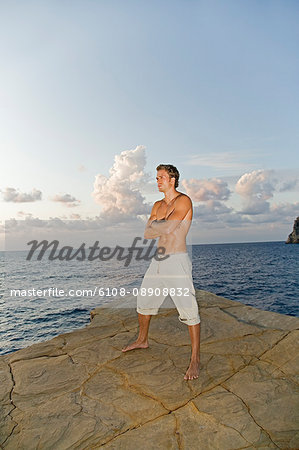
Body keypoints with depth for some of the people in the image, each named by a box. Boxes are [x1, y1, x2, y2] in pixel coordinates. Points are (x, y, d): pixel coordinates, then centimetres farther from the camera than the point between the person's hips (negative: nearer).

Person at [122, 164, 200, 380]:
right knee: (144, 301, 19)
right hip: (158, 261, 8)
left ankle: (195, 359, 9)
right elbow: (147, 233, 6)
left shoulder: (184, 201, -8)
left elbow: (168, 227, -21)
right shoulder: (158, 205, 15)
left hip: (177, 261, -8)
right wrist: (162, 226, -9)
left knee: (189, 311, -6)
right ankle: (142, 340, 42)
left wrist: (156, 225, -2)